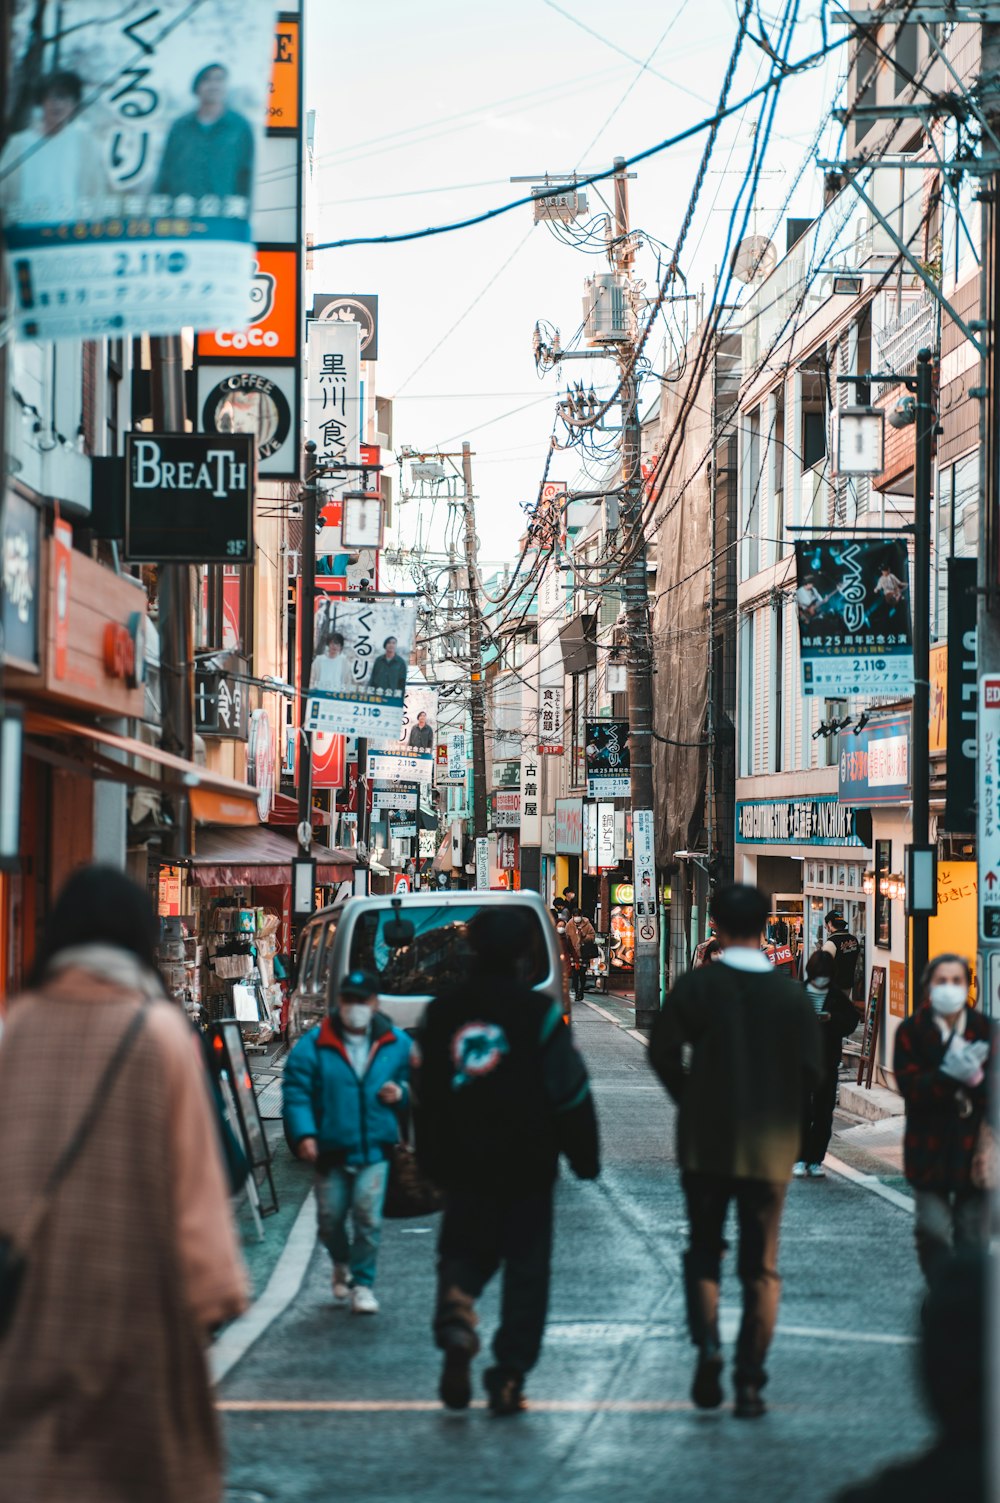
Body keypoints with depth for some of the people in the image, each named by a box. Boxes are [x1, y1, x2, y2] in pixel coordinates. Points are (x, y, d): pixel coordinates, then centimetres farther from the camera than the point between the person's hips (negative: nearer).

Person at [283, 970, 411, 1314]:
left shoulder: (396, 1043, 5)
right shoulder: (314, 1045, -4)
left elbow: (415, 1079, 19)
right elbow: (296, 1092, -8)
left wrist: (401, 1092, -5)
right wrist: (304, 1134, -20)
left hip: (374, 1148, 0)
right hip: (330, 1149, 0)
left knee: (368, 1216, -11)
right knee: (330, 1220, 9)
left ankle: (362, 1283, 4)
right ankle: (342, 1266, 39)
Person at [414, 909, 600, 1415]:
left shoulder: (441, 1013, 3)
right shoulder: (539, 1013, -7)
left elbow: (426, 1095, 10)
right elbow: (571, 1093, -5)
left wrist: (431, 1162, 18)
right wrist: (585, 1157, 5)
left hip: (463, 1164, 2)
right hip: (527, 1164, -2)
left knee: (463, 1250, 15)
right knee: (526, 1266, 6)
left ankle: (455, 1309, -18)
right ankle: (508, 1378, 2)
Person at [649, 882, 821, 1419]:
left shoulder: (697, 986, -6)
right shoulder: (791, 995, -3)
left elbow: (663, 1053, -7)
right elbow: (810, 1070, -3)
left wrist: (691, 1101, 10)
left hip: (704, 1141, -1)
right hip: (770, 1147, 1)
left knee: (703, 1250, 14)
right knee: (761, 1267, 8)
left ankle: (707, 1342, -11)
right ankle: (749, 1383, 4)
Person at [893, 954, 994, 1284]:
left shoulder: (985, 1031, 4)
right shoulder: (911, 1031, 1)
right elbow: (909, 1085, -10)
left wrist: (976, 1078, -22)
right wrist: (949, 1076, -26)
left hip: (973, 1145, 1)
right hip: (929, 1150, -1)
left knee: (973, 1236, 4)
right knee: (933, 1231, -7)